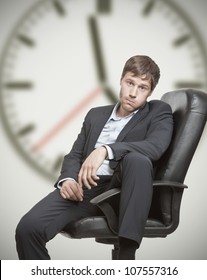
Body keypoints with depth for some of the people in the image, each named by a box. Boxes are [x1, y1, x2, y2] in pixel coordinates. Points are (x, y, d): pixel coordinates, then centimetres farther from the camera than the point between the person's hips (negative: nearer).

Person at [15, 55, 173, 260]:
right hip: (84, 189, 3)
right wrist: (67, 179, -5)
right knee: (28, 227, -25)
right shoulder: (96, 114, 24)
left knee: (137, 158, -38)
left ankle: (127, 256, -36)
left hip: (123, 190, -3)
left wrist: (105, 150, -27)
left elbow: (155, 146, -12)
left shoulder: (159, 112, 9)